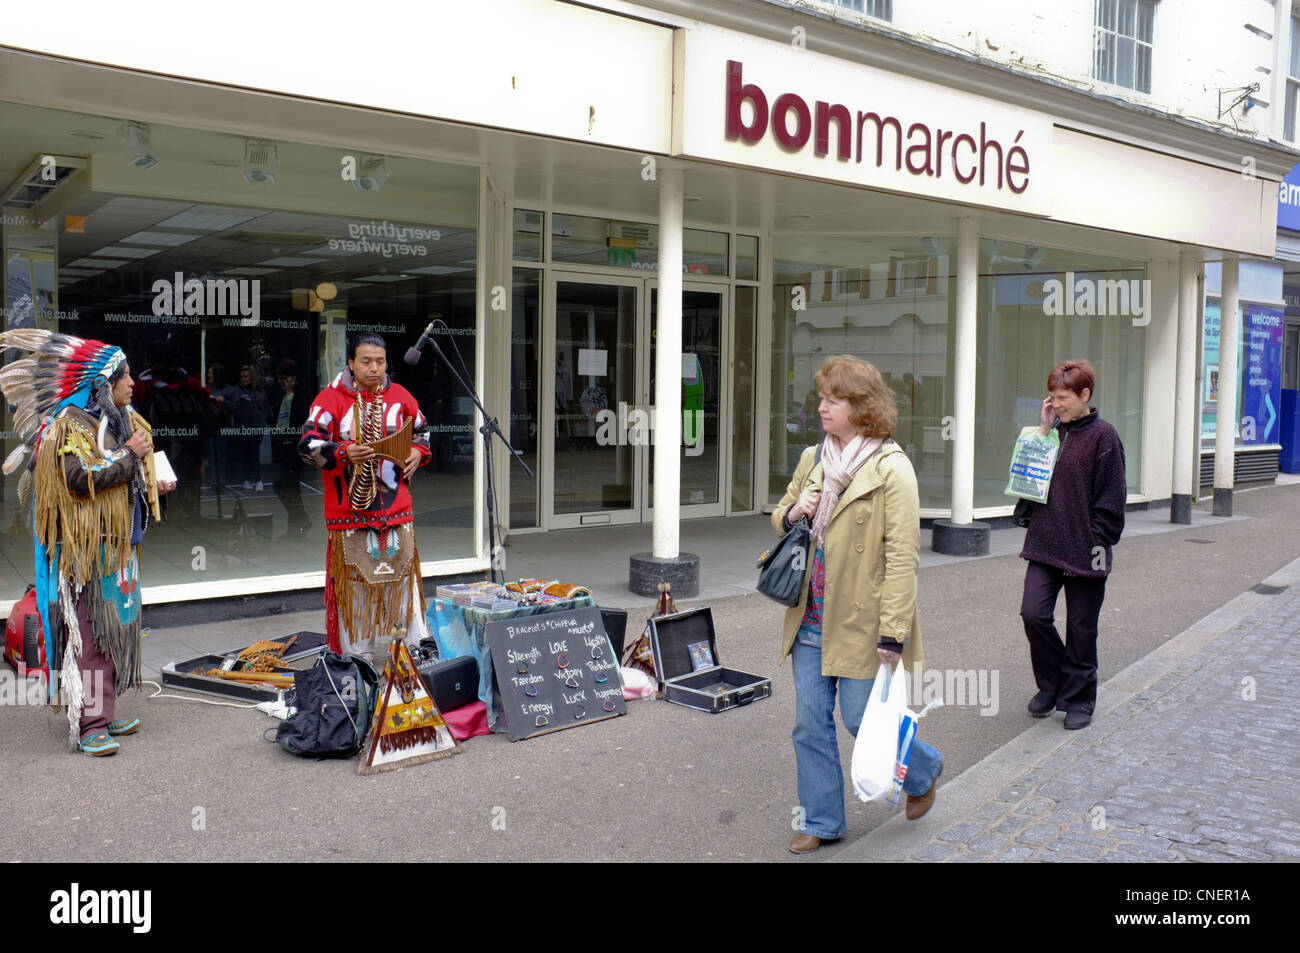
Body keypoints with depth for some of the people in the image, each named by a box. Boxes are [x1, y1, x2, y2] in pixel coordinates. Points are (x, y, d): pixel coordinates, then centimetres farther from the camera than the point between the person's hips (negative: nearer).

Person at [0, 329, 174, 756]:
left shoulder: (118, 420, 17)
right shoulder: (69, 425, -11)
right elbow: (81, 478, -24)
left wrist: (152, 485, 10)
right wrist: (128, 454, -17)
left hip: (117, 547, 9)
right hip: (85, 549, -9)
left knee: (115, 627, 11)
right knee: (89, 633, -8)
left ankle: (102, 715, 20)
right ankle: (89, 727, -5)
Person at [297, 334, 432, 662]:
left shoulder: (400, 397, 8)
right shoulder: (330, 399, -4)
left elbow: (421, 432, 23)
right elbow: (308, 445, -10)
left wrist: (417, 452, 2)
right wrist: (345, 453, -26)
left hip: (396, 506, 3)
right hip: (350, 508, -3)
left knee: (402, 572, 8)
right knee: (355, 579, 1)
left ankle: (413, 644, 19)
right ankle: (358, 653, 12)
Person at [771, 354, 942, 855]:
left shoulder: (891, 469, -12)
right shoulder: (813, 460, 8)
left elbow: (902, 557, -16)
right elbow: (780, 518, 23)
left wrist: (893, 634, -19)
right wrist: (792, 514, -2)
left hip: (859, 621, -6)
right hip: (810, 619, 6)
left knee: (862, 720, 3)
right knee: (810, 723, 9)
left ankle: (924, 770, 34)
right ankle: (822, 822, 25)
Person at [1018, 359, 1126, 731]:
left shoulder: (1102, 436, -7)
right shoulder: (1055, 432, 11)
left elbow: (1110, 496, -7)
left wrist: (1098, 542, -11)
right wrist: (1044, 429, 3)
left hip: (1084, 549, -5)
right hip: (1045, 544, 5)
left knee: (1081, 628, 6)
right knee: (1033, 613, -6)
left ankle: (1078, 700, 22)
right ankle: (1051, 684, 16)